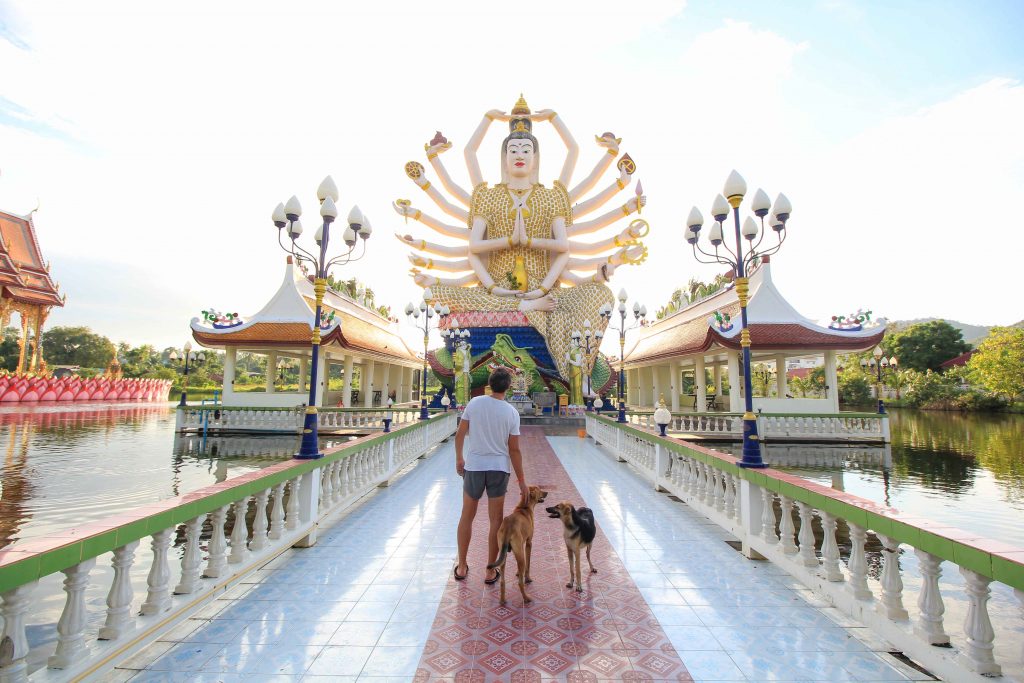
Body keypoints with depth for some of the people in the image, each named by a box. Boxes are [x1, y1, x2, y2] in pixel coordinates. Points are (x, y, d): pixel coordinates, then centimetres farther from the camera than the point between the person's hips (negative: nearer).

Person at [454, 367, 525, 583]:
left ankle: (461, 567, 28)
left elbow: (460, 434, -1)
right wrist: (521, 480, 2)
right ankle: (490, 571, 21)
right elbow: (514, 450, -6)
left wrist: (459, 459, 15)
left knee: (467, 517, 17)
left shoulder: (474, 403, -6)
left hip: (474, 466, 1)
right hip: (499, 468, -1)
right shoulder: (511, 412, -8)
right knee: (496, 520, 11)